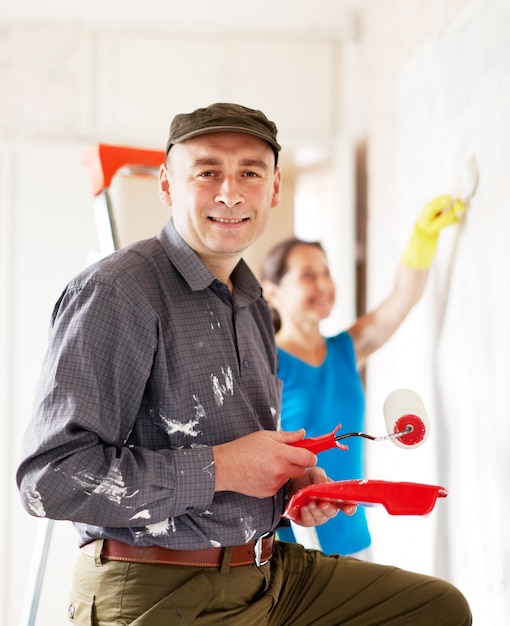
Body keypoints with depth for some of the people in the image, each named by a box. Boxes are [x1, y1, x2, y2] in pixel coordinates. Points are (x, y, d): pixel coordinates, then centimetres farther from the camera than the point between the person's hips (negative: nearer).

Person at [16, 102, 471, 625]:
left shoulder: (250, 304, 14)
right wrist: (220, 468, -21)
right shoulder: (115, 293, -16)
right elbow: (50, 477, -25)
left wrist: (294, 479, 2)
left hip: (269, 576, 9)